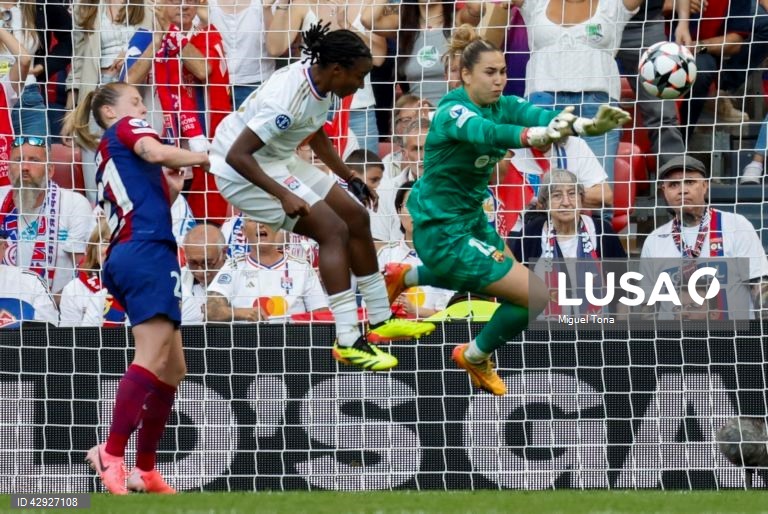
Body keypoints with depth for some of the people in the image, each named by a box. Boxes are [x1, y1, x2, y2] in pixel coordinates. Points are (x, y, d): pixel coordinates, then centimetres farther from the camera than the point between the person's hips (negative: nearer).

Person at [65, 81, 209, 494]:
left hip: (123, 257, 10)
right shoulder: (126, 128, 9)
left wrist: (170, 190, 20)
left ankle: (145, 470, 6)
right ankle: (112, 454, -33)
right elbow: (155, 152, -13)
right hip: (147, 249, -10)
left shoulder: (106, 162, 31)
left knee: (172, 368, 10)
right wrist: (208, 157, -4)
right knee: (152, 356, -21)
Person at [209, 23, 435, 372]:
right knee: (333, 230, -17)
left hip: (277, 161, 10)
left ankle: (381, 321, 22)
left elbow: (315, 134, 17)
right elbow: (237, 155, -34)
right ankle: (348, 343, -16)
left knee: (356, 216, 11)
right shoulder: (288, 98, -32)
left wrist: (349, 178, 19)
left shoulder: (319, 81, -5)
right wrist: (284, 196, -38)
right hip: (243, 171, -10)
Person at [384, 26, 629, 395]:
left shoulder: (502, 105, -5)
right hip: (442, 232, -9)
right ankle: (475, 357, 14)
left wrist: (589, 124, -46)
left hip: (470, 218, 9)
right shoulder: (453, 113, -27)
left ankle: (404, 276, 43)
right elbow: (485, 132, -49)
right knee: (535, 295, -11)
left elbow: (534, 114, -24)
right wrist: (536, 135, -70)